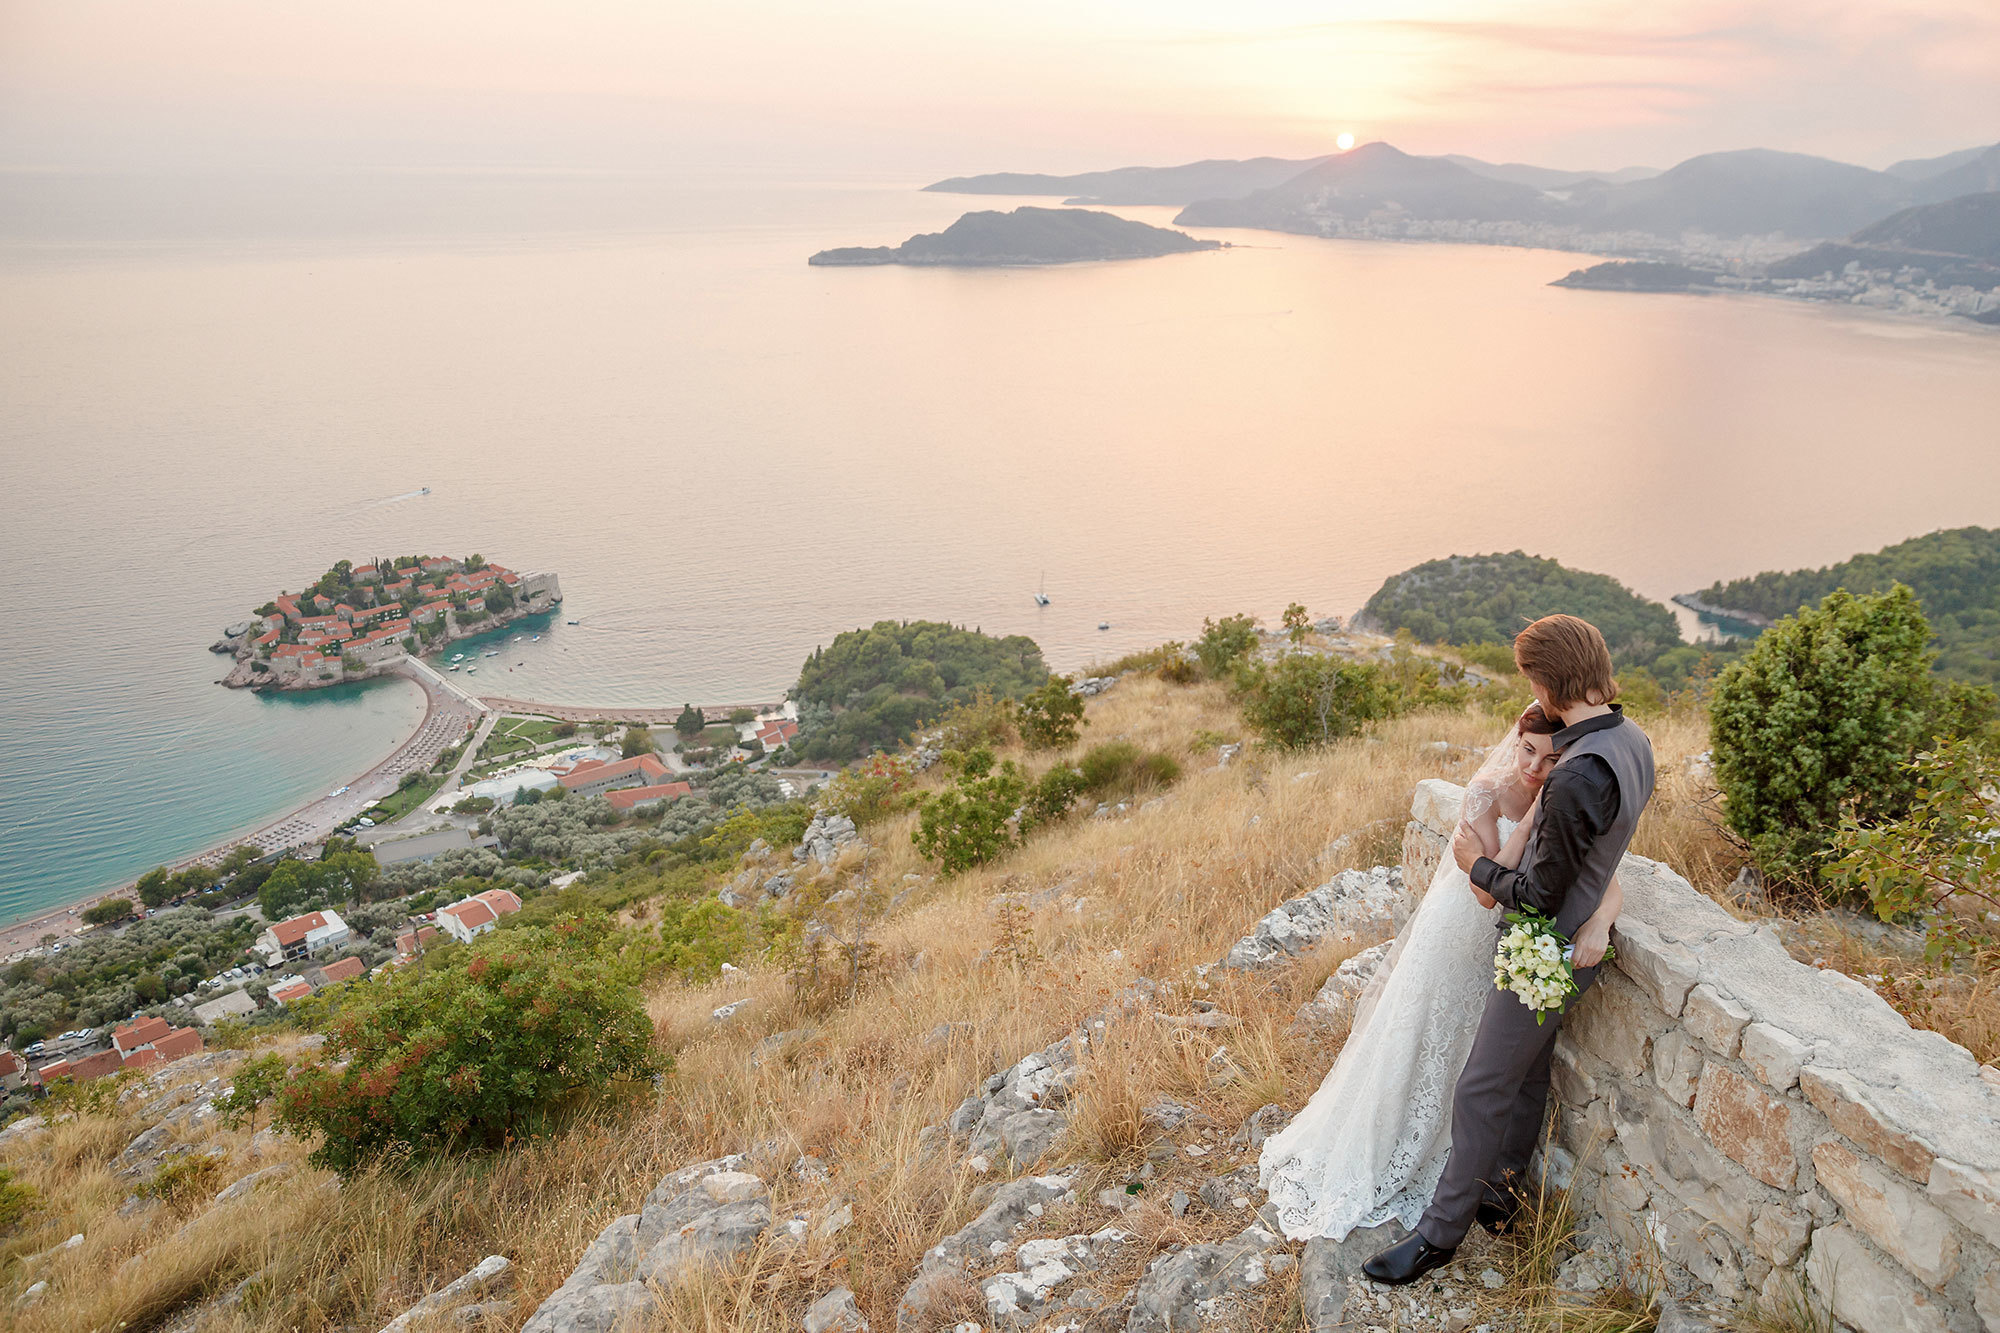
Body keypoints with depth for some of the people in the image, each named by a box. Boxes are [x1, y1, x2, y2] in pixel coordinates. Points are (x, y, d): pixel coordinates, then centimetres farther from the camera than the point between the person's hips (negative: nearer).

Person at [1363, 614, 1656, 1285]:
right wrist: (1501, 878, 6)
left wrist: (1478, 865, -8)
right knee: (1528, 1075, 22)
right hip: (1576, 942, 9)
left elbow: (1544, 896, -24)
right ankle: (1498, 1195, 39)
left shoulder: (1579, 776, -33)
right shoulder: (1633, 741, -2)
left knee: (1482, 1091, 3)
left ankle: (1440, 1232, 16)